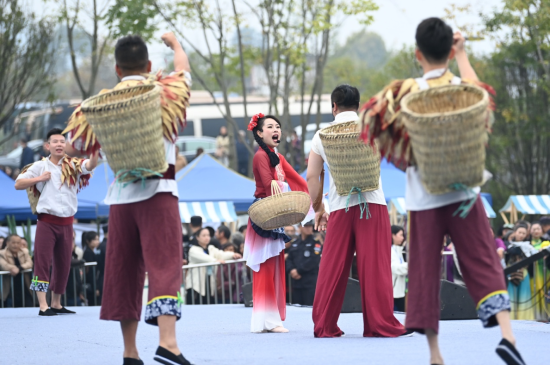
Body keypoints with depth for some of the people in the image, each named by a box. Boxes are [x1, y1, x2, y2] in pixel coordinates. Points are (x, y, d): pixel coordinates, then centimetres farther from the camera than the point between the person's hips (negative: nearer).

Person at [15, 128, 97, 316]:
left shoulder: (73, 165, 4)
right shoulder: (40, 166, 1)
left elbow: (90, 166, -16)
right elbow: (18, 184, 2)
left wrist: (94, 151, -36)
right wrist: (40, 178, -10)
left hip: (66, 222, 3)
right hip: (47, 221, -3)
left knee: (63, 264, 10)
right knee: (42, 261, -9)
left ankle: (56, 304, 22)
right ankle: (43, 306, -12)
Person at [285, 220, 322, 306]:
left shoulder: (316, 243, -1)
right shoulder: (295, 243, 16)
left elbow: (313, 261, -11)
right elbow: (289, 259, 11)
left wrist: (299, 271, -11)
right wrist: (291, 270, -9)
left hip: (310, 283, -5)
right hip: (296, 282, 5)